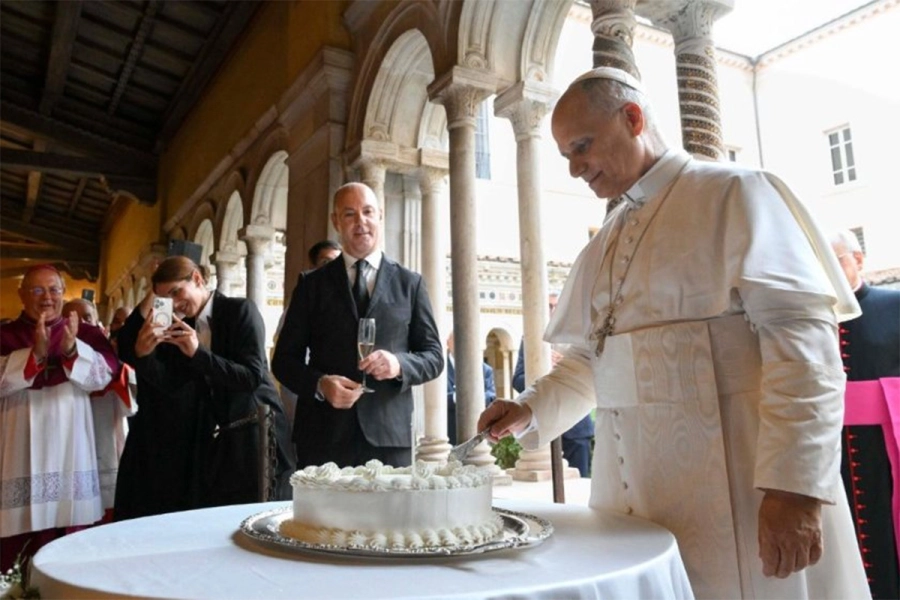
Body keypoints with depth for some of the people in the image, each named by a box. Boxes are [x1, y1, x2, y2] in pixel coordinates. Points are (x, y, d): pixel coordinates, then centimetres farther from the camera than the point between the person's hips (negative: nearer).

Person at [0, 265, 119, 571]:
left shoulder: (86, 334, 8)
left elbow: (105, 374, -6)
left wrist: (72, 350, -21)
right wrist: (34, 354, -21)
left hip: (69, 451, 1)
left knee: (67, 542, 5)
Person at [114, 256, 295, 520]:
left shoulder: (240, 310, -9)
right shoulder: (183, 326, 9)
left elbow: (253, 376, -18)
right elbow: (172, 385, 0)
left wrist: (198, 353, -24)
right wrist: (143, 353, -16)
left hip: (256, 434, -5)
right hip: (215, 441, 6)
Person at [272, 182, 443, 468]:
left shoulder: (410, 283, 8)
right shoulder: (312, 283, 8)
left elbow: (433, 356, 7)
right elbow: (284, 358, 7)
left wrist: (399, 364, -14)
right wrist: (320, 384, -13)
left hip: (389, 433, 0)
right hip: (324, 435, 0)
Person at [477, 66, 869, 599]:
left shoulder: (733, 194, -5)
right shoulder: (602, 248, 15)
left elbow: (802, 334, -14)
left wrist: (795, 485, -20)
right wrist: (529, 410, 2)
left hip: (730, 487, -6)